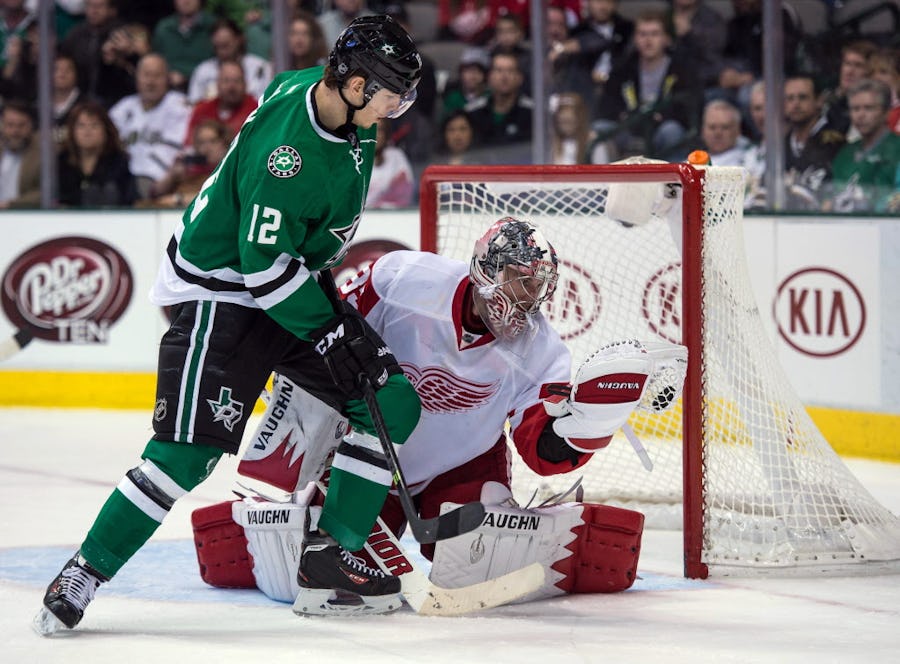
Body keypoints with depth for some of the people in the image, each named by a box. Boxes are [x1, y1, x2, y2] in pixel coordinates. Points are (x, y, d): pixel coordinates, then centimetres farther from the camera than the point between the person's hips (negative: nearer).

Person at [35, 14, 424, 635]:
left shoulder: (342, 104, -4)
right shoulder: (284, 148, -31)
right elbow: (265, 267, -29)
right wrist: (336, 332, -24)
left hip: (292, 282, 9)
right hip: (219, 291, -9)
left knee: (391, 403, 1)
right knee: (191, 447, -18)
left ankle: (331, 553, 8)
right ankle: (82, 577, -7)